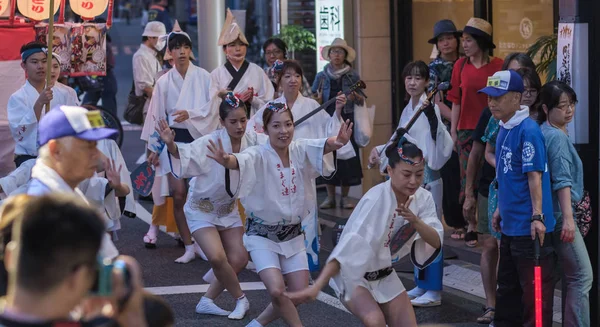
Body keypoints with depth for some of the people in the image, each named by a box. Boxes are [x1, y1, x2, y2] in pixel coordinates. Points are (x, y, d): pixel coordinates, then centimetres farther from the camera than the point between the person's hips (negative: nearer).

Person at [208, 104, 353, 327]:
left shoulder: (300, 151, -7)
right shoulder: (259, 156, -18)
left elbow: (323, 146, -27)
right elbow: (242, 162, -40)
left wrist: (337, 143, -52)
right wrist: (226, 160, -65)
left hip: (292, 234, 5)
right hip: (262, 235, -5)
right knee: (277, 290, -21)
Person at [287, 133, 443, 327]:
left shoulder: (423, 199, -11)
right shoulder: (376, 200, -31)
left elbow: (436, 243, -13)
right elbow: (350, 245, -38)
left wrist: (415, 221, -33)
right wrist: (317, 287, -47)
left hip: (384, 276, 7)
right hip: (353, 274, -7)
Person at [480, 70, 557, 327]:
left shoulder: (528, 130, -16)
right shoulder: (503, 129, 10)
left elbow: (535, 175, -20)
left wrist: (538, 217, -24)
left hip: (529, 227, -9)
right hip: (510, 224, 9)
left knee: (534, 289, -1)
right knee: (507, 286, 20)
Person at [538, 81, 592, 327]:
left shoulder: (547, 133, 13)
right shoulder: (557, 136, -15)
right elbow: (562, 180, -21)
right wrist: (568, 218, -25)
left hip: (551, 214, 10)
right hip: (559, 213, -10)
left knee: (571, 275, 15)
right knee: (582, 276, -10)